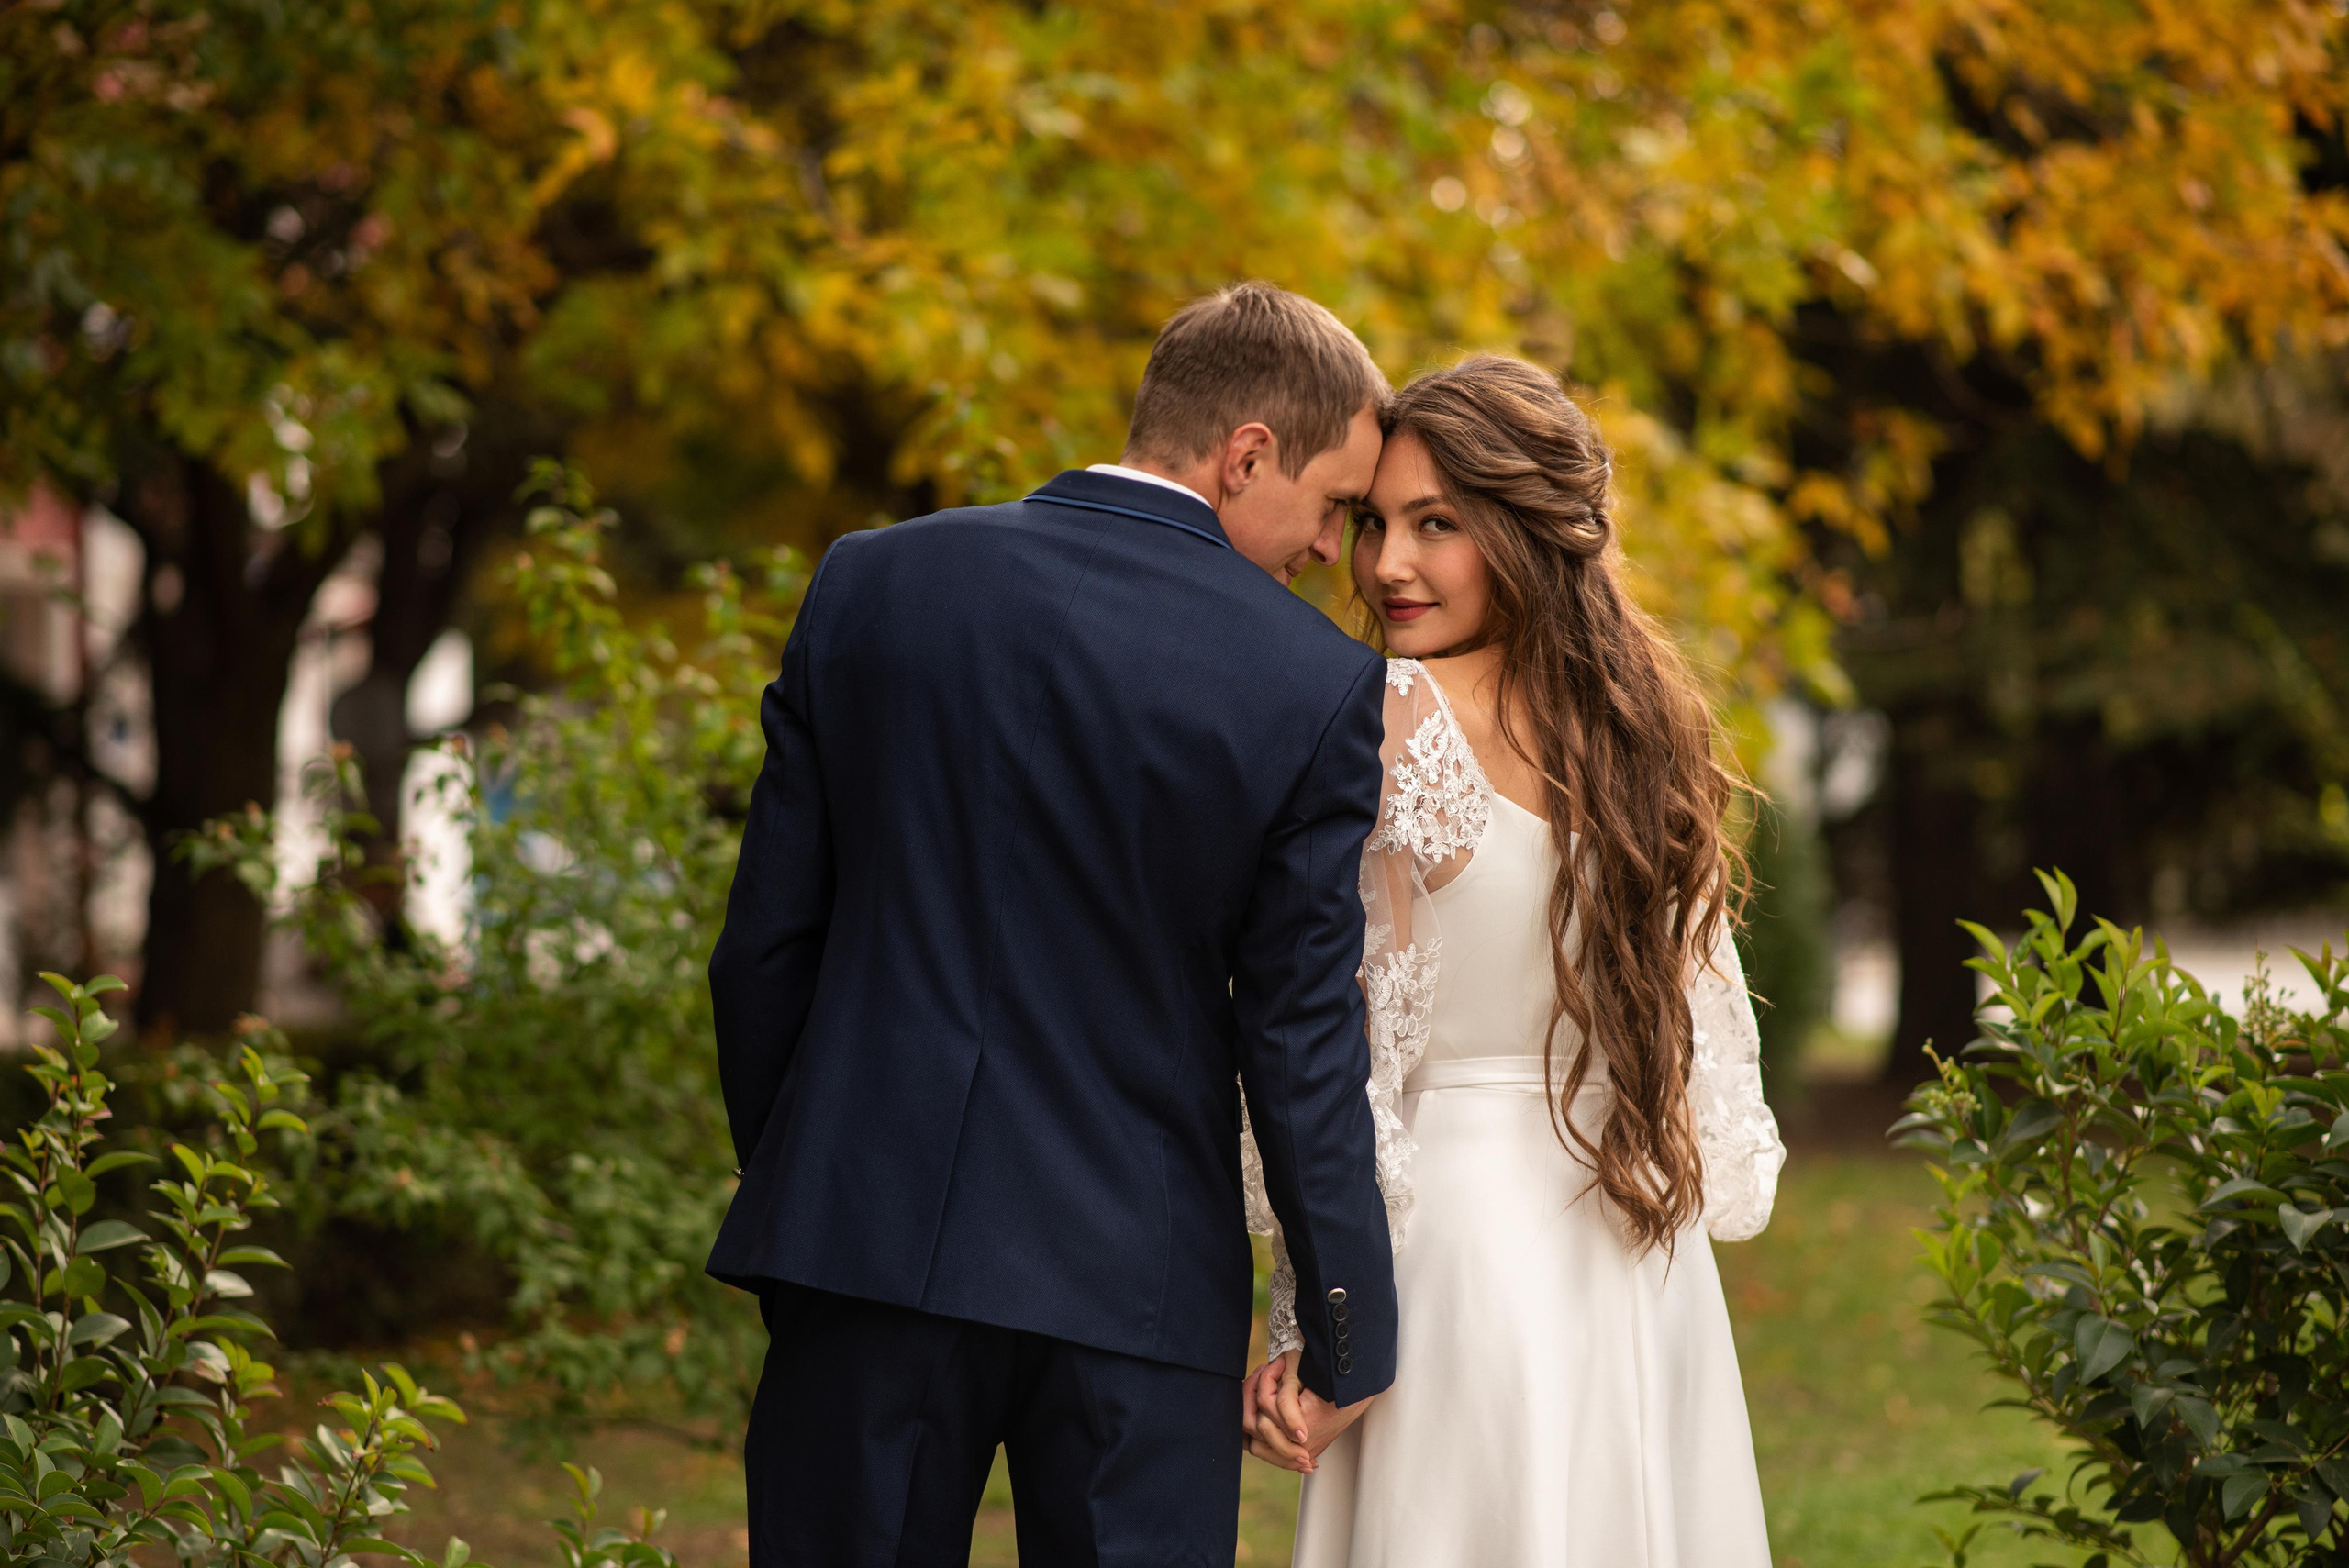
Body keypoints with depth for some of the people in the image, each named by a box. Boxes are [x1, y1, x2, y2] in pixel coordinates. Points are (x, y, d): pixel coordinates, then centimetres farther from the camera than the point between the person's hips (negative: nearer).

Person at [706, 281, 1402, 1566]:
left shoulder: (871, 584, 2)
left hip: (864, 1234, 2)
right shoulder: (1316, 687, -7)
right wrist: (1349, 1339, 3)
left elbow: (763, 947, 5)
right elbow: (1300, 1037, -5)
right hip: (1136, 1277, -2)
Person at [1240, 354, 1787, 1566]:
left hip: (1459, 1228, -7)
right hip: (1639, 1271, 7)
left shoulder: (1389, 715, -11)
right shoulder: (1638, 724, 8)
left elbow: (1359, 1040, -13)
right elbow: (1708, 1019, 12)